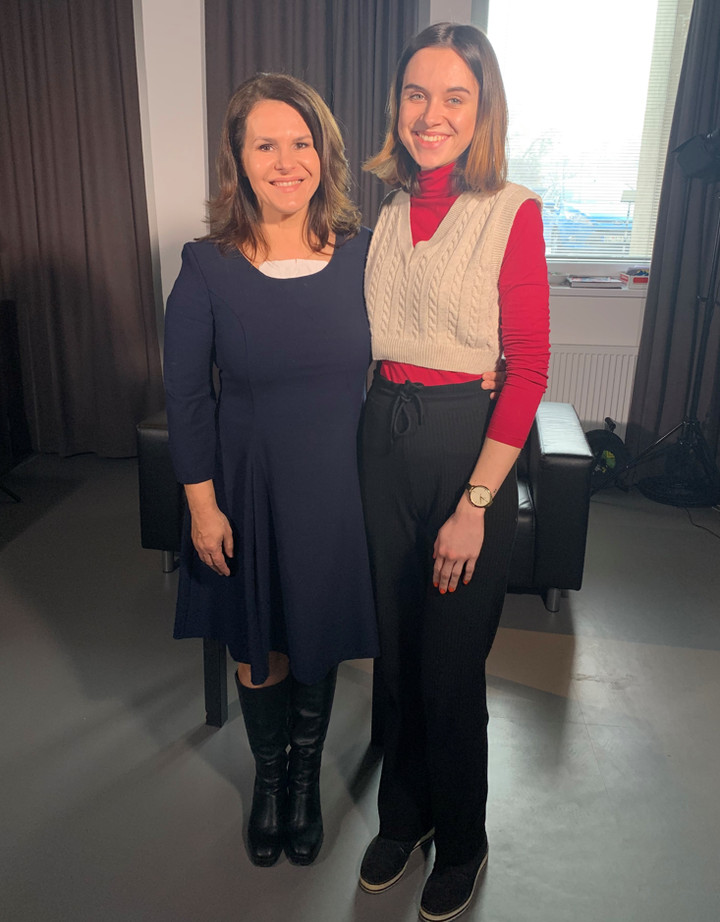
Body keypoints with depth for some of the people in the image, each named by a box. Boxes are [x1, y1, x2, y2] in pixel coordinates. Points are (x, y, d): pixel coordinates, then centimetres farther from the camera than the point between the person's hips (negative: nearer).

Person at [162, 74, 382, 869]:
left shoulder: (363, 255, -5)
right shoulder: (207, 269, -10)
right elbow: (186, 398, -6)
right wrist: (202, 505, -7)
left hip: (338, 487, 2)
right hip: (249, 487, -1)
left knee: (321, 639, 18)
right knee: (258, 648, 14)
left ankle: (306, 774, 46)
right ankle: (268, 777, 45)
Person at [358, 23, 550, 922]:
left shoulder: (512, 212, -8)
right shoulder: (383, 212, 8)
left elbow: (530, 368, -11)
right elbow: (363, 342, 11)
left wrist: (474, 504, -15)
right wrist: (363, 435, 0)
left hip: (467, 441, -4)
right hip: (382, 437, 5)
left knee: (451, 665, 8)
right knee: (394, 649, 17)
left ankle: (461, 841, 36)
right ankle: (403, 813, 42)